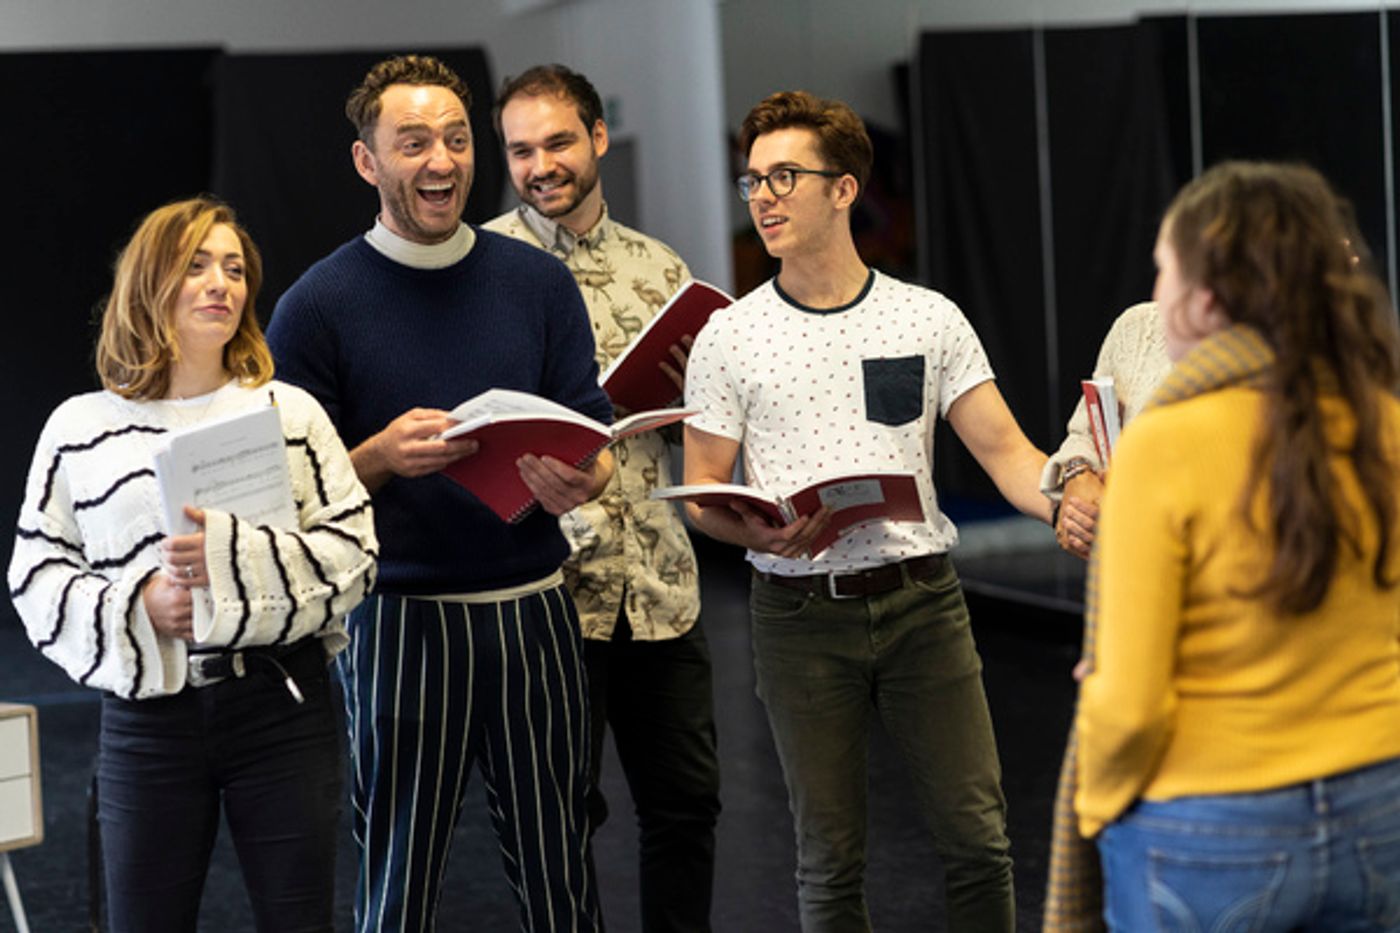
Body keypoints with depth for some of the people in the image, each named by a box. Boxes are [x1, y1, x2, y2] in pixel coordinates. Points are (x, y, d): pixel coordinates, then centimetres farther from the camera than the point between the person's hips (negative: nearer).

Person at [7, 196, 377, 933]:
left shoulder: (290, 412, 6)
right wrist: (140, 606, -13)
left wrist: (237, 557, -16)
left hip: (282, 706, 0)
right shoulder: (79, 428, 6)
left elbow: (353, 554, 0)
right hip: (145, 714, 0)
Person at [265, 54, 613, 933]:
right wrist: (382, 457, -20)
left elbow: (595, 438, 8)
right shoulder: (317, 306, -3)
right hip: (400, 619, -2)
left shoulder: (541, 283, 6)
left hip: (535, 609, 3)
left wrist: (577, 482, -15)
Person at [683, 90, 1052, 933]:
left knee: (979, 836, 0)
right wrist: (758, 530, -19)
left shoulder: (929, 318, 4)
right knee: (830, 860, 6)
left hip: (922, 600, 1)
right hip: (801, 612, 0)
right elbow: (702, 496, 3)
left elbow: (1004, 450, 1)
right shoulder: (729, 338, 3)